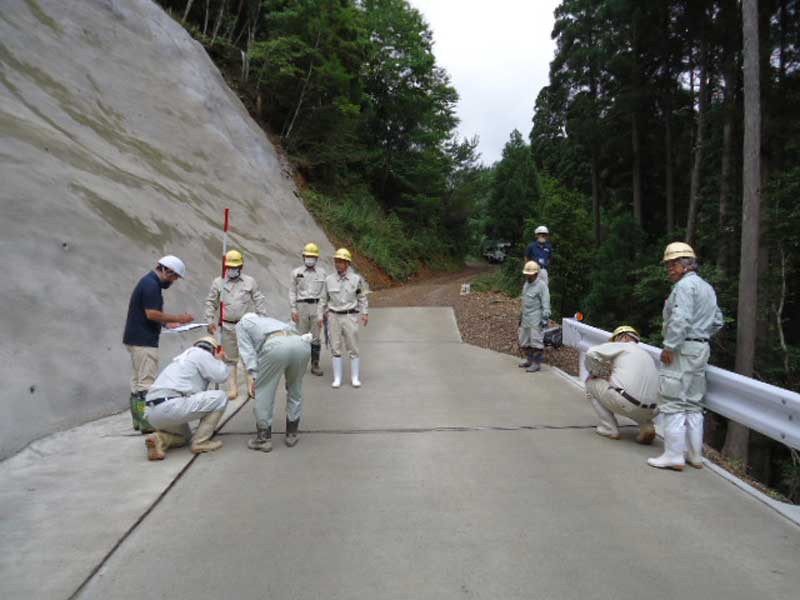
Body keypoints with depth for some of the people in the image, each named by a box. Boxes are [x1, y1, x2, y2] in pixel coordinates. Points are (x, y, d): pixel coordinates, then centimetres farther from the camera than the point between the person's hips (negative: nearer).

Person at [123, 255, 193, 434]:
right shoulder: (151, 284, -17)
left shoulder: (149, 282, 15)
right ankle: (147, 423, -2)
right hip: (144, 341, -10)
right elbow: (152, 313, -23)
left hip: (136, 339, 10)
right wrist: (178, 318, -14)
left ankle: (139, 419, 19)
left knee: (138, 381, 13)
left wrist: (167, 323, 11)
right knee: (147, 382, -6)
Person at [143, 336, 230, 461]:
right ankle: (200, 442, 0)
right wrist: (220, 360, 16)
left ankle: (159, 440, 3)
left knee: (184, 435, 34)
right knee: (220, 397, 0)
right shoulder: (202, 353, 4)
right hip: (170, 406, -10)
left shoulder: (185, 356, 30)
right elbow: (220, 376, -2)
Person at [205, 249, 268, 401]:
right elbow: (210, 303, 7)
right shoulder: (218, 282, 4)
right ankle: (233, 388, 16)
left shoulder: (250, 281, 2)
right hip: (227, 326, 1)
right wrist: (210, 321, 0)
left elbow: (259, 301, 4)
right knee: (230, 358, 8)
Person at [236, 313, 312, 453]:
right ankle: (292, 434, 30)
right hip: (302, 344, 5)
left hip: (276, 345, -5)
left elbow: (247, 350, 14)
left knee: (263, 390, 12)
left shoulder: (242, 324, 31)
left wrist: (253, 376, 6)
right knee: (295, 389, 24)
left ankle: (263, 438, 18)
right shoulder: (271, 320, 46)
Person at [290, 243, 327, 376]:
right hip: (301, 306, -1)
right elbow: (292, 292, 5)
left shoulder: (322, 273, 8)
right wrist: (293, 310, -3)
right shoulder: (296, 272, 5)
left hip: (317, 306, 1)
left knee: (316, 337, 3)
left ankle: (315, 365, 10)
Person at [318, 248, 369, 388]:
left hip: (350, 316, -1)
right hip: (334, 316, 1)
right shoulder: (329, 279, 3)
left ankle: (355, 378, 12)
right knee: (336, 348, 5)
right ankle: (337, 378, 13)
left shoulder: (356, 278, -1)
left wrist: (364, 313, -1)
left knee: (353, 348, 2)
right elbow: (323, 299, 9)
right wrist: (320, 316, 7)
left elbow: (362, 298, 7)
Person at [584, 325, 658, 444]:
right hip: (650, 411, 8)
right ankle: (646, 426, 11)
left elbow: (591, 353, -7)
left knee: (591, 382, 14)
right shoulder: (646, 354, 28)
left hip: (626, 403, -8)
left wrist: (597, 373, 11)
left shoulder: (623, 346, 7)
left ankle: (609, 429, 10)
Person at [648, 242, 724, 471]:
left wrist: (668, 346, -20)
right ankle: (695, 455, 19)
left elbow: (680, 319, -23)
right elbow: (717, 321, 23)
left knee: (673, 402, -6)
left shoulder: (684, 285, -12)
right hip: (701, 348, 10)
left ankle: (674, 456, -4)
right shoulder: (707, 287, 19)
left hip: (682, 349, -10)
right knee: (693, 403, 14)